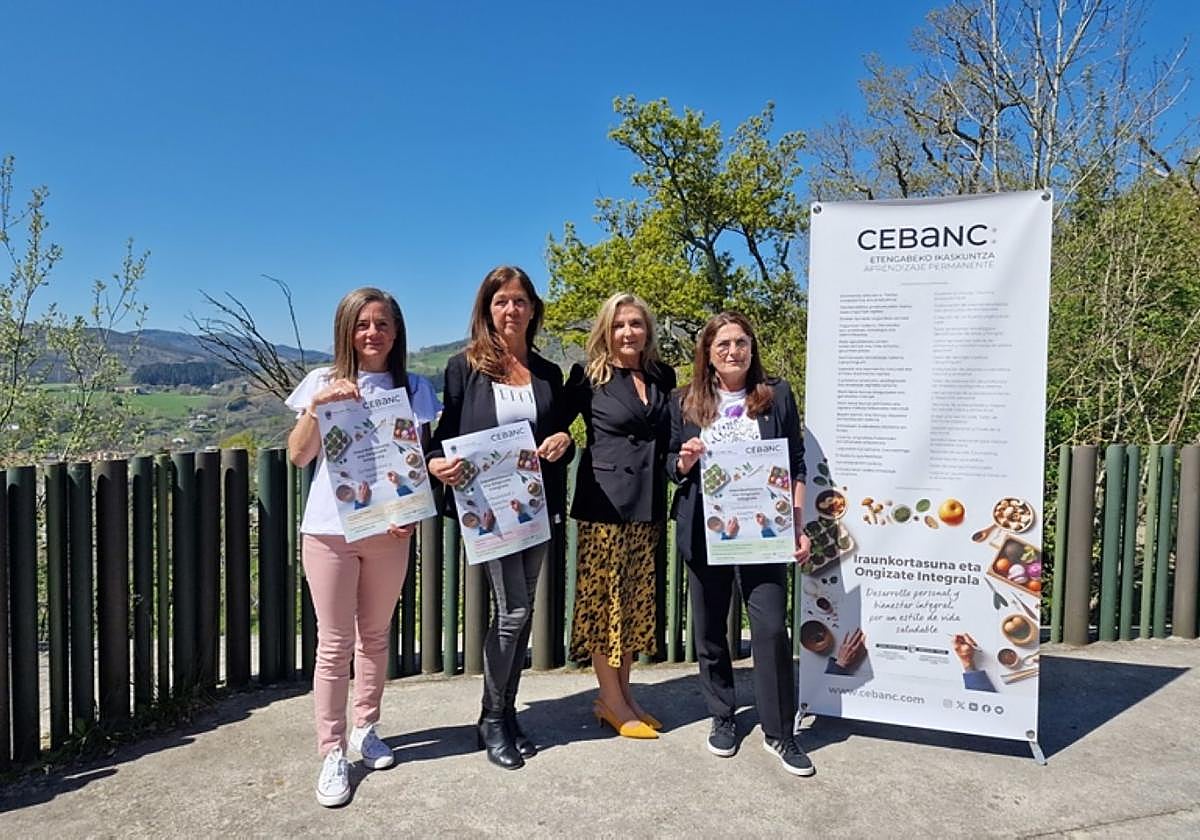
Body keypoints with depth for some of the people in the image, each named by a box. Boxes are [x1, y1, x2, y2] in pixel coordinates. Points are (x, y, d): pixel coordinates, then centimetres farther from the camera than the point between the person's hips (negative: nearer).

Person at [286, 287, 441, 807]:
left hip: (388, 530, 2)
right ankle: (332, 753, 15)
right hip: (330, 531, -2)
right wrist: (316, 407, -19)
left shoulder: (414, 388, 4)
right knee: (335, 645, 3)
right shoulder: (322, 382, 0)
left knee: (375, 637, 14)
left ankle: (365, 729, 33)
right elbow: (297, 457, -3)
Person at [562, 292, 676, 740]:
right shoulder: (589, 376, -2)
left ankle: (621, 695, 24)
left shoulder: (663, 377, 11)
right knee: (604, 599, 1)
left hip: (648, 504, 5)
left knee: (636, 600, 11)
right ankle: (612, 702, 13)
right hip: (605, 501, -5)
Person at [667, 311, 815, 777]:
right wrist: (685, 461, -14)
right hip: (704, 531, 2)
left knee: (771, 627, -5)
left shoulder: (777, 395, 4)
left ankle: (779, 731, 12)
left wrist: (798, 528, -1)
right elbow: (672, 467, 10)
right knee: (709, 628, 10)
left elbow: (795, 466, 4)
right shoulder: (686, 402, 6)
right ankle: (721, 717, 30)